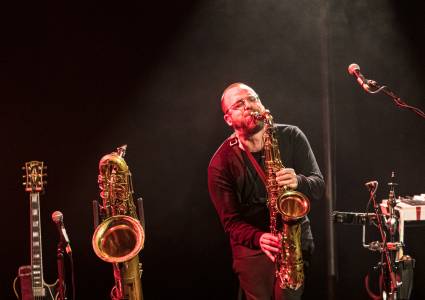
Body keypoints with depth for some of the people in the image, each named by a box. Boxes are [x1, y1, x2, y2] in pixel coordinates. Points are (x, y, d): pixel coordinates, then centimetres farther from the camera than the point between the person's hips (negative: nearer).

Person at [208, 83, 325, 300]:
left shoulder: (291, 137, -2)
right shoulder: (221, 163, -8)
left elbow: (318, 186, -3)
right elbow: (231, 221, -7)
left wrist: (298, 182, -26)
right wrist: (259, 238, -26)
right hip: (252, 245, -1)